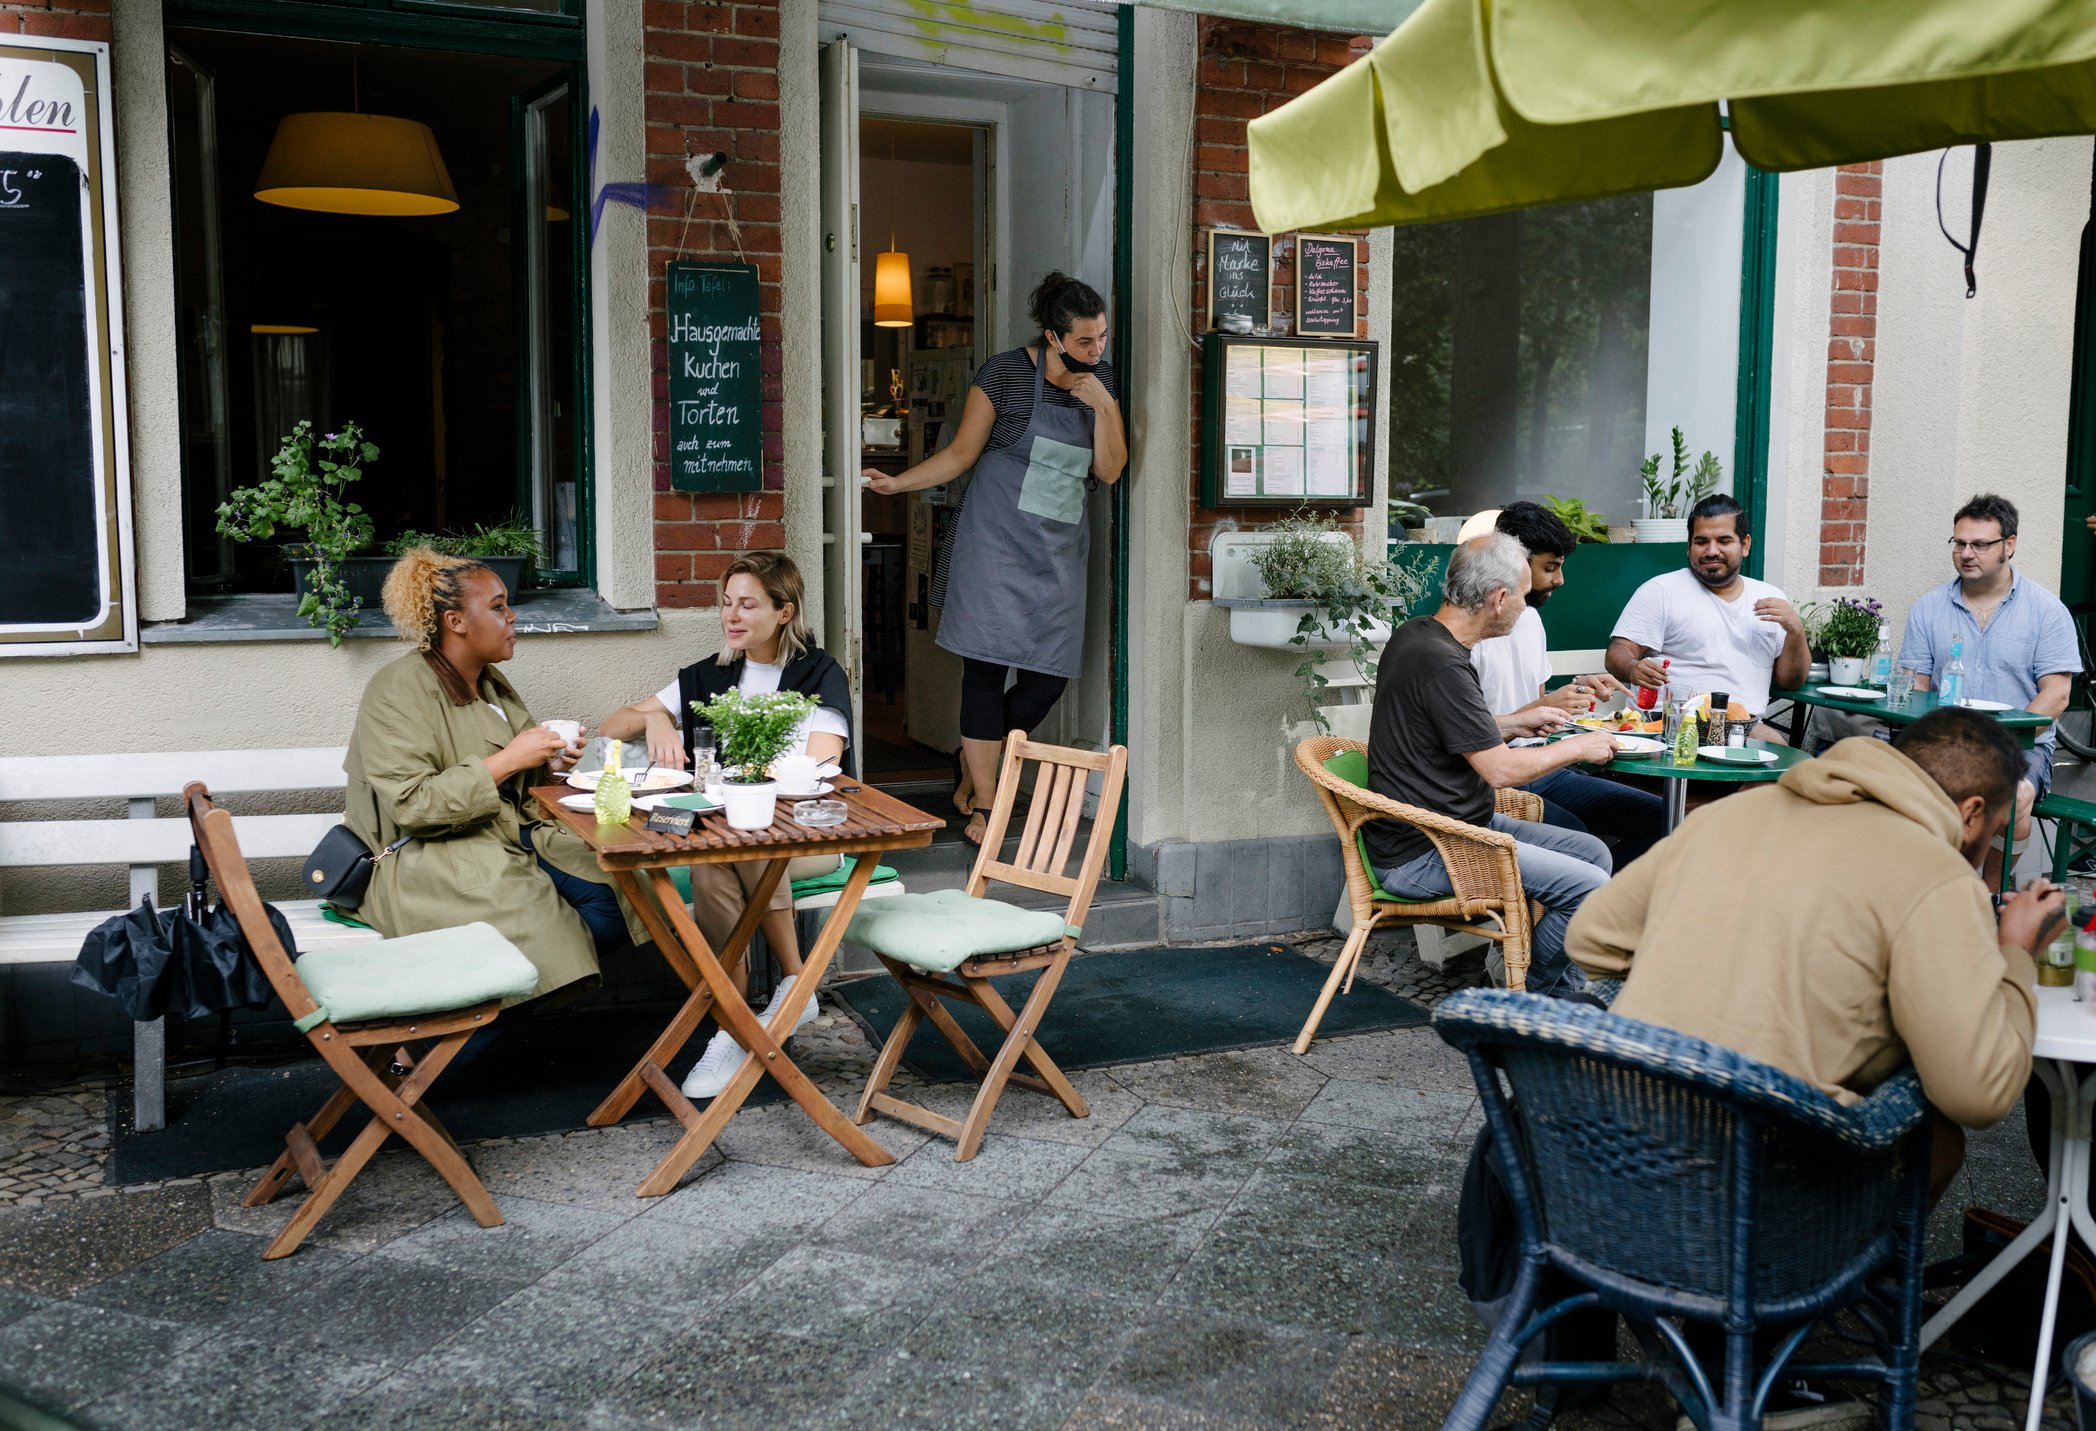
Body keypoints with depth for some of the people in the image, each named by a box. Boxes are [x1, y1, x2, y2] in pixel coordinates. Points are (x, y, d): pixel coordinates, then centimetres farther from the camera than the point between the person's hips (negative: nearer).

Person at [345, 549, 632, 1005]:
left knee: (610, 896, -15)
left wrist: (545, 765, 3)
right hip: (424, 861, -8)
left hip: (507, 833, 8)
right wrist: (507, 761, -20)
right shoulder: (400, 690, -11)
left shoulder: (491, 683, 14)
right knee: (535, 917, -29)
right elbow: (411, 806, -21)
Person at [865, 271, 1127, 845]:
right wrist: (896, 482, -9)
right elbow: (962, 453, 0)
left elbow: (1110, 472, 4)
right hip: (998, 538, -5)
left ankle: (975, 768, 22)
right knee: (988, 665, -7)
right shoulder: (1007, 372, -6)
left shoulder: (1102, 380, 8)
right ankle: (982, 806, 1)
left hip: (1059, 547, 5)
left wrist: (1103, 407, -8)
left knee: (1050, 674, 0)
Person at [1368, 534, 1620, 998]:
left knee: (1593, 852, 10)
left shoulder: (1415, 634, 8)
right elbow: (1500, 770, -20)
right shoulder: (1440, 663, -24)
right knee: (1587, 887, -16)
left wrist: (1517, 721, 21)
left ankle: (1568, 992, 16)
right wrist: (1577, 747, -5)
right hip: (1421, 855, -11)